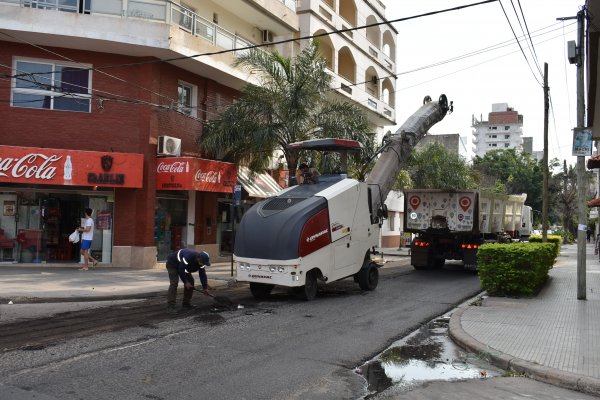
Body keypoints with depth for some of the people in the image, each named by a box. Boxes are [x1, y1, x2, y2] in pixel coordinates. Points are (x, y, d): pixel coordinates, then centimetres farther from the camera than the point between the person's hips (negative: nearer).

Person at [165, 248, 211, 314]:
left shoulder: (201, 262, -16)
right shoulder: (188, 257, -39)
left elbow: (202, 274, -8)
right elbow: (181, 270, -33)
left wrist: (205, 287, -9)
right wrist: (186, 282, -25)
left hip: (184, 267, 8)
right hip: (172, 264, -8)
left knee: (190, 281, 1)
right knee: (174, 283, -22)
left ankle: (186, 304, 9)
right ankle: (170, 307, -24)